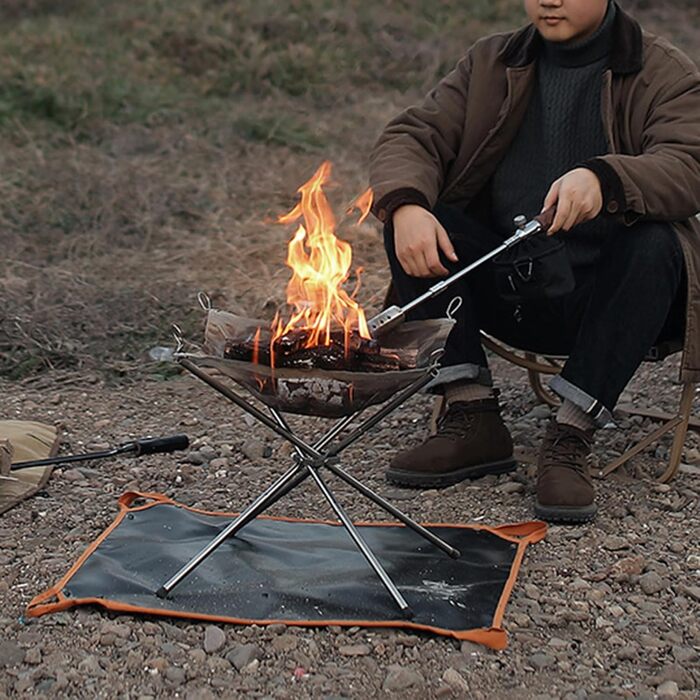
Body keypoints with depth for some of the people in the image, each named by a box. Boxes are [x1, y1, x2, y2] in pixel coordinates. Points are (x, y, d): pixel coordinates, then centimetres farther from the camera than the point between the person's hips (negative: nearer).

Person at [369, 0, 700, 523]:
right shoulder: (489, 64, 11)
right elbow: (412, 137, 0)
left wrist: (603, 179, -40)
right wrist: (405, 205, -23)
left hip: (604, 294, -3)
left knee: (655, 245, -33)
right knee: (408, 217, -16)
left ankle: (570, 439, -28)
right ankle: (473, 419, -18)